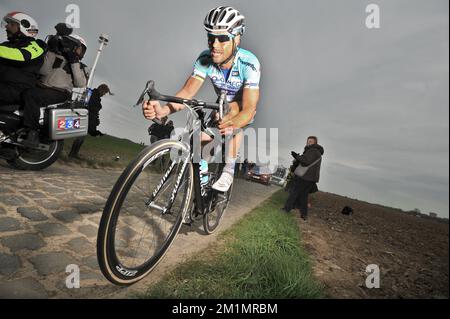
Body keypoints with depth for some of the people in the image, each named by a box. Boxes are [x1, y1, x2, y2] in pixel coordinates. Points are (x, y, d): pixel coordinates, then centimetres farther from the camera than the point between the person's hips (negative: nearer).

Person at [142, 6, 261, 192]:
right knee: (200, 139, -10)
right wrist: (163, 110, -54)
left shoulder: (249, 63, -34)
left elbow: (249, 108, -42)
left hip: (243, 107, -4)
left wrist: (232, 125, -65)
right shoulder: (205, 59, -24)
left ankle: (228, 171, -22)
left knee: (234, 108, -35)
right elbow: (188, 91, -34)